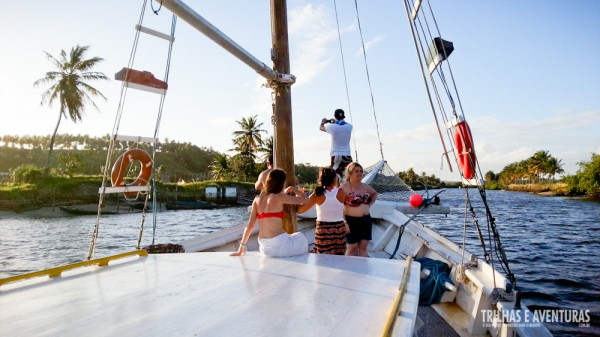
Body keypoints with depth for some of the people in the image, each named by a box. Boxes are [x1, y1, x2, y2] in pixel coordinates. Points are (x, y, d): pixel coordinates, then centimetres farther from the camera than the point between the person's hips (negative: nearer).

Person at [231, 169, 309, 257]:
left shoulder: (257, 199, 5)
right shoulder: (279, 197, -9)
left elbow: (250, 225, 5)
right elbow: (305, 199, -1)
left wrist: (241, 247, 13)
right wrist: (293, 189, 16)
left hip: (264, 248, 5)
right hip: (279, 245, -5)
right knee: (301, 238, 28)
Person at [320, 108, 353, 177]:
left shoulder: (332, 127, -6)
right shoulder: (349, 126, 2)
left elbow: (321, 128, 15)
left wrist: (323, 122, 35)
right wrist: (335, 122, 38)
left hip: (336, 155, -2)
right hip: (347, 155, 2)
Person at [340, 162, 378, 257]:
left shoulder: (365, 186, 9)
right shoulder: (344, 187, -11)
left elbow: (375, 194, 28)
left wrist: (369, 205, 12)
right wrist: (344, 222, -20)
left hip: (366, 220, 6)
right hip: (352, 221, -6)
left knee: (363, 248, 10)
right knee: (352, 248, 3)